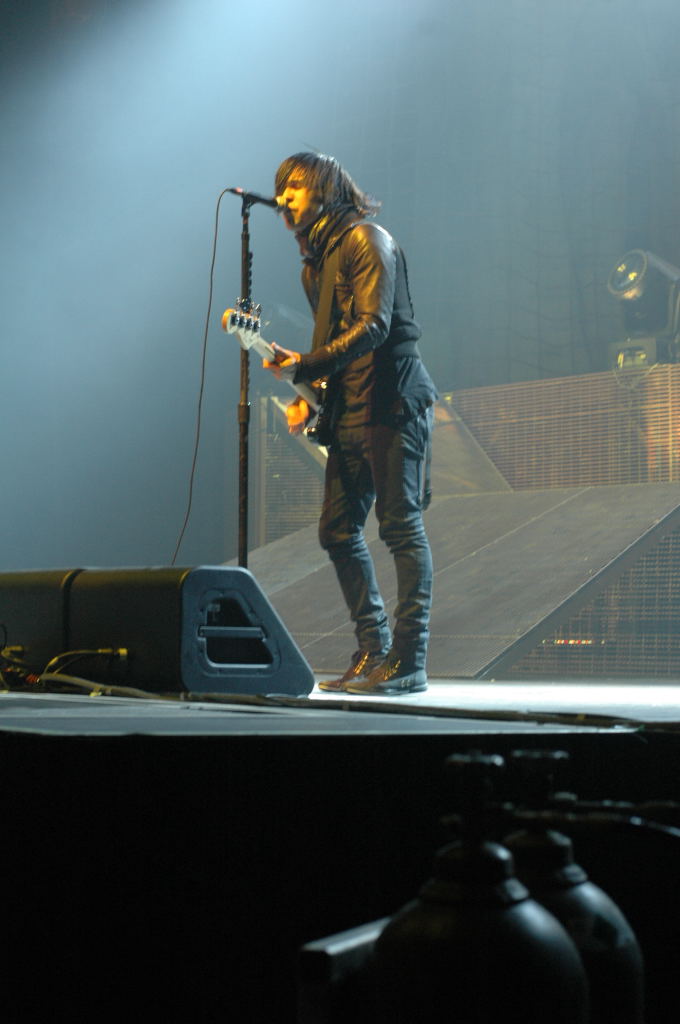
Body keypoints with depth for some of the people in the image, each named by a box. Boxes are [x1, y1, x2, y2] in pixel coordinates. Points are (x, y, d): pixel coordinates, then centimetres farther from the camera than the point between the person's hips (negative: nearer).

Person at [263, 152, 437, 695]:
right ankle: (373, 651, 15)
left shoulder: (366, 240, -6)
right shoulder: (315, 259, 21)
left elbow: (373, 327, -18)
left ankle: (409, 662, -5)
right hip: (348, 411, 9)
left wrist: (305, 365, -21)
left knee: (401, 527, -7)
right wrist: (309, 398, 9)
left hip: (392, 403, -9)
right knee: (338, 530, 7)